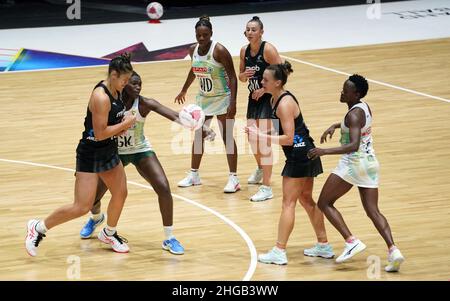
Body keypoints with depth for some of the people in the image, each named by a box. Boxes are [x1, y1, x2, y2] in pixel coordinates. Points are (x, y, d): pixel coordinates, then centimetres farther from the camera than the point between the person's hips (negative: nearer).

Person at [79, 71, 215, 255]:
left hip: (141, 151, -1)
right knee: (93, 196, 3)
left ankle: (169, 238, -5)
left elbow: (174, 116, -37)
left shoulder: (145, 104, -23)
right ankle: (96, 218, 43)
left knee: (163, 188, -20)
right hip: (116, 152, 1)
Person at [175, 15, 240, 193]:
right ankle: (194, 175, 22)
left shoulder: (219, 51, -22)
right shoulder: (193, 50, -3)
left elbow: (232, 77, -20)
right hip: (204, 98, 6)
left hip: (223, 99, -6)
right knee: (198, 136, 10)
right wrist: (184, 90, 27)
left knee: (227, 138, -4)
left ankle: (233, 178, 0)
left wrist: (233, 102, -27)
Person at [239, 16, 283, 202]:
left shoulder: (268, 49, -17)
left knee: (264, 143, -13)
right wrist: (244, 75, -10)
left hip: (268, 98, -7)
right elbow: (241, 76, 13)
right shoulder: (244, 51, 3)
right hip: (253, 98, 7)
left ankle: (266, 188, -11)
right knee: (252, 138, 19)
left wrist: (264, 89, -20)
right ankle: (260, 169, 50)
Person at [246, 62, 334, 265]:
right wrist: (259, 132, -1)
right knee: (306, 200, 18)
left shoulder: (284, 104, -20)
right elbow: (281, 130, 14)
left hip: (299, 156, -10)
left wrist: (261, 137, -23)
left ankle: (279, 252, -5)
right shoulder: (276, 100, 9)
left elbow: (288, 138, -22)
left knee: (288, 203, -6)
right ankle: (324, 246, 25)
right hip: (306, 152, 10)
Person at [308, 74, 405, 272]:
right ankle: (393, 250, -12)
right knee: (373, 211, 6)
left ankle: (351, 242, -9)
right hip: (371, 163, 9)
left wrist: (325, 151, -33)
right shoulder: (365, 107, 8)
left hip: (354, 163, -9)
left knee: (324, 203, 5)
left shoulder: (354, 114, -19)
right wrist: (335, 126, 21)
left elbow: (354, 146, -31)